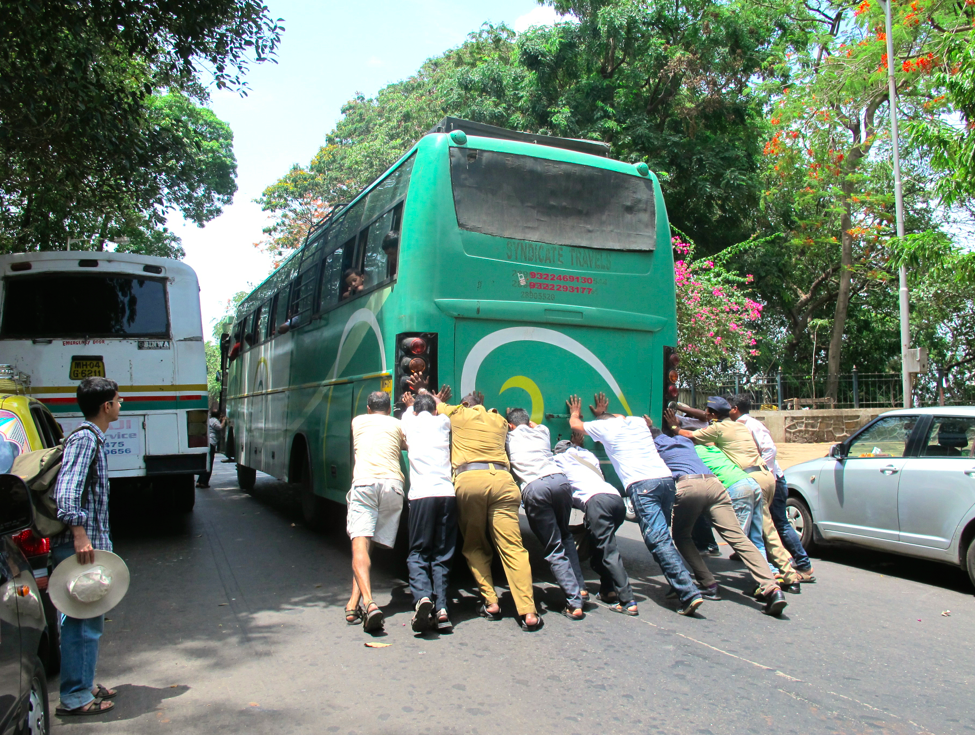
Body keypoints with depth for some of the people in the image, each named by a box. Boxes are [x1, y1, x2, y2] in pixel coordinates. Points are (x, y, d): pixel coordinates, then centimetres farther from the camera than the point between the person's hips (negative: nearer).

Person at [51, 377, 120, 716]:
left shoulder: (93, 439, 16)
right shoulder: (84, 439, -15)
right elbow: (66, 491, -25)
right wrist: (79, 535, -31)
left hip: (89, 544, 10)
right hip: (80, 546, -10)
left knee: (89, 618, 17)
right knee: (83, 621, -3)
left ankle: (83, 684, 28)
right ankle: (74, 697, 5)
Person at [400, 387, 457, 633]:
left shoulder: (409, 421, 14)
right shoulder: (442, 421, 17)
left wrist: (412, 404, 61)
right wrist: (430, 396, 60)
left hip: (421, 495, -2)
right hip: (447, 494, 2)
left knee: (418, 553, 5)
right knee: (443, 555, 8)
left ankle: (422, 597, -20)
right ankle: (441, 608, -7)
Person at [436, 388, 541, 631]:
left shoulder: (458, 414, 22)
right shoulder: (499, 420, 29)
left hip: (467, 479, -2)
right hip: (501, 478, 2)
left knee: (474, 547, 14)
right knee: (512, 548, -5)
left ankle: (490, 603, 5)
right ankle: (528, 613, -14)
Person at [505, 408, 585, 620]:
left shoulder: (510, 437, 21)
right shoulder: (542, 432, 29)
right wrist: (524, 419, 65)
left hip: (533, 489, -3)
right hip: (559, 480, 3)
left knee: (554, 549, 2)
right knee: (565, 536, 26)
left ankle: (575, 603, -3)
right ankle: (579, 586, 17)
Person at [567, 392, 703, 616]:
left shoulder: (605, 426, 12)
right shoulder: (638, 421, 27)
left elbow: (575, 425, 31)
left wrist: (575, 412, 51)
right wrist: (603, 413, 64)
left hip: (641, 485, -6)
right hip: (666, 479, 6)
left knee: (659, 540, -11)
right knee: (663, 537, 15)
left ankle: (689, 593, -20)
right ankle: (678, 585, 14)